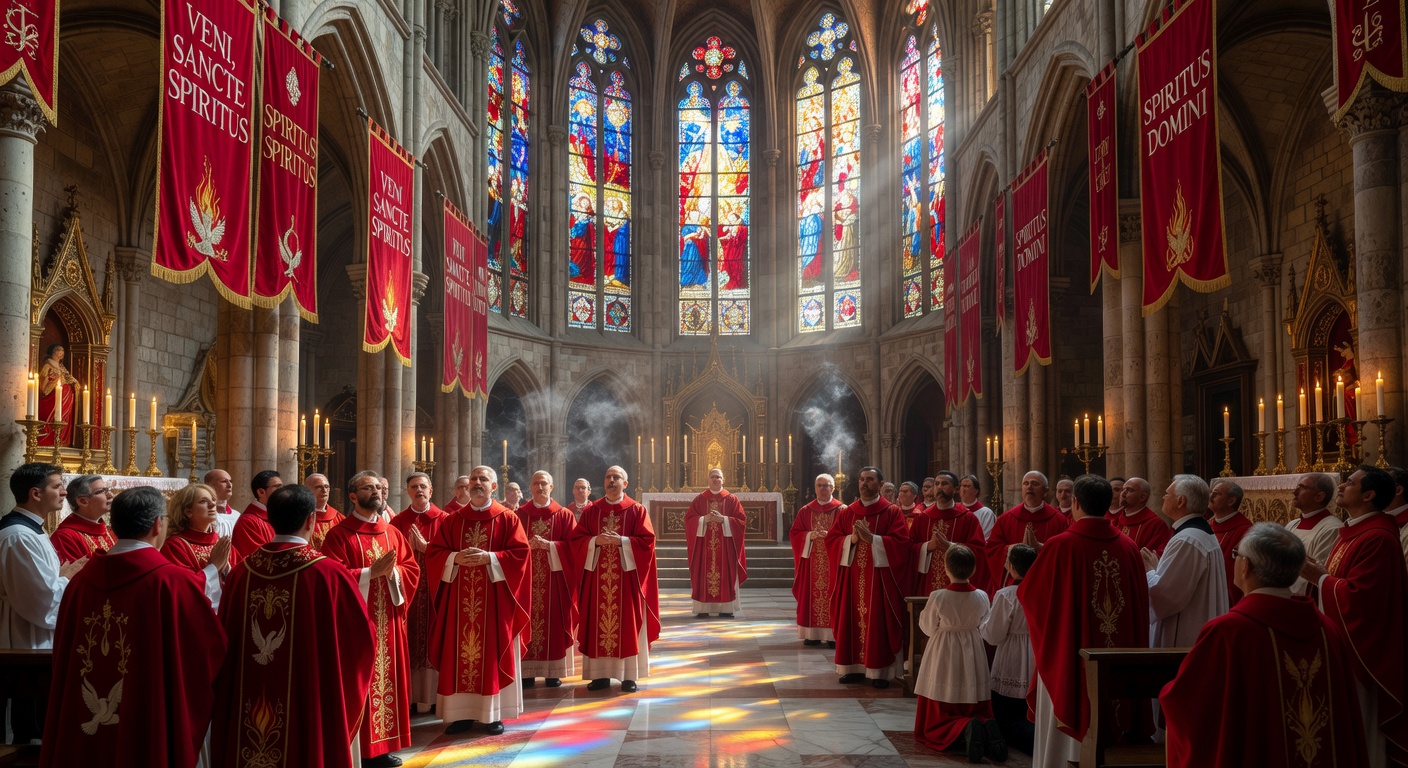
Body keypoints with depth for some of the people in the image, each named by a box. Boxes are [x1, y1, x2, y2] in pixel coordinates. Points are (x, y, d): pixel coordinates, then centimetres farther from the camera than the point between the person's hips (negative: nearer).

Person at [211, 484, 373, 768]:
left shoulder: (241, 572, -3)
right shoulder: (329, 573, -15)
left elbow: (225, 640, 7)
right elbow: (364, 636, -5)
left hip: (247, 709, 4)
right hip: (308, 706, -4)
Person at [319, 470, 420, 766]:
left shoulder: (393, 533, 12)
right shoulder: (339, 534, -5)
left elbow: (412, 569, 7)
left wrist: (393, 571, -13)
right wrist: (372, 572, -20)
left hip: (389, 619, 6)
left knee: (388, 678, 8)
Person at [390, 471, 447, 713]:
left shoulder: (443, 519, 3)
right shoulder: (398, 521, 8)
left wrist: (425, 547, -13)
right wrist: (409, 547, -14)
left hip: (435, 588, -1)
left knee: (433, 640, 0)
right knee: (408, 641, 1)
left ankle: (432, 696, 6)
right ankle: (409, 697, 6)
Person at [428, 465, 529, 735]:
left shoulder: (508, 518, 1)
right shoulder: (452, 520, 10)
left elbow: (520, 553, -7)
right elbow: (434, 552, 6)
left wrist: (489, 557, -18)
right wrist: (455, 558, -13)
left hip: (494, 598, -3)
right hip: (459, 598, 3)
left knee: (493, 653, 0)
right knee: (459, 653, 3)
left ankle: (494, 713, 7)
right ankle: (461, 712, 10)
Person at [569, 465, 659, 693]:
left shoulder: (637, 510, 2)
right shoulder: (591, 510, 9)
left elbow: (647, 540, -6)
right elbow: (576, 539, 5)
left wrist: (621, 541, -17)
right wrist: (596, 541, -14)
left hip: (626, 576, -2)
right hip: (597, 576, 2)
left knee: (627, 624, -1)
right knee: (597, 624, 3)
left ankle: (629, 676, 5)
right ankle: (600, 674, 10)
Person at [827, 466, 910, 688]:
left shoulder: (892, 512, 0)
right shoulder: (847, 513, 11)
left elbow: (900, 542, -10)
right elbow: (831, 539, 7)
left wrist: (872, 538, -17)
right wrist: (851, 539, -10)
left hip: (880, 576, -4)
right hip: (852, 576, 4)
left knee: (879, 622, -2)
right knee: (852, 620, 5)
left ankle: (880, 671, 4)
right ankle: (854, 667, 13)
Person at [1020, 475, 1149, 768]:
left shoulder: (1060, 545, -15)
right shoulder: (1129, 547, -3)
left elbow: (1027, 593, -4)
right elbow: (1140, 605, 6)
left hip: (1068, 658, -4)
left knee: (1062, 740, 7)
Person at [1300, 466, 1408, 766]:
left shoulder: (1377, 538, -22)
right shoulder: (1354, 530, 11)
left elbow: (1358, 595, -27)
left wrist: (1317, 576, -17)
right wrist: (1319, 572, 2)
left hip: (1359, 646, -10)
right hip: (1343, 641, 10)